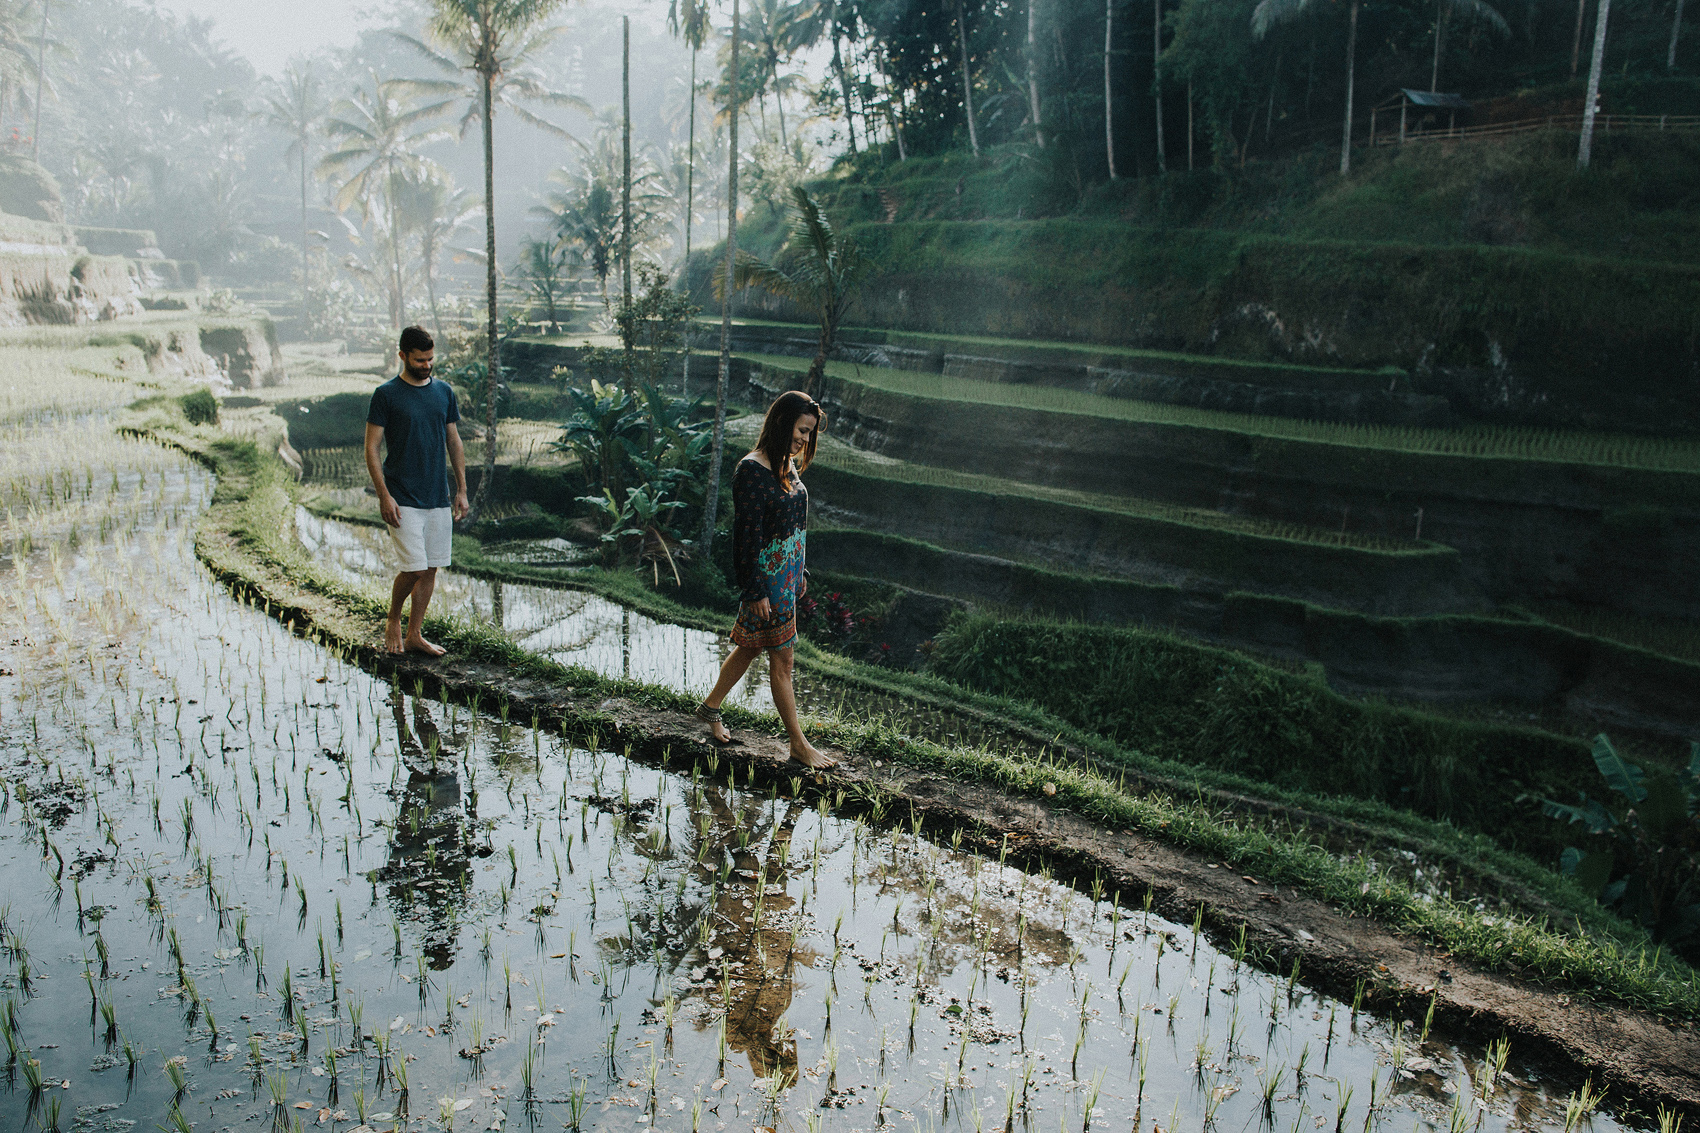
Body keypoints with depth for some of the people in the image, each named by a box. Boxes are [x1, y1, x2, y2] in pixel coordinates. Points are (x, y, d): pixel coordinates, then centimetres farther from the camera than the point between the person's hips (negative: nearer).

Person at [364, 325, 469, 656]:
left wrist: (462, 490, 9)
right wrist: (384, 496, -12)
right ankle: (393, 621, 16)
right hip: (403, 500, -5)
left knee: (431, 569, 7)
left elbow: (454, 442, 15)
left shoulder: (444, 391, 10)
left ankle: (415, 635, 18)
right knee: (414, 568, -10)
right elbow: (371, 448, -5)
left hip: (438, 498, 5)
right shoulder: (386, 394, -5)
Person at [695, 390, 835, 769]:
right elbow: (746, 534, -20)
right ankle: (798, 744, 10)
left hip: (788, 572, 9)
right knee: (781, 657, 0)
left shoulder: (788, 464, 7)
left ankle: (710, 706, 38)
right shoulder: (752, 469, -20)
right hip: (766, 576, -9)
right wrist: (756, 591, -19)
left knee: (750, 647, 20)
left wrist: (800, 573, 20)